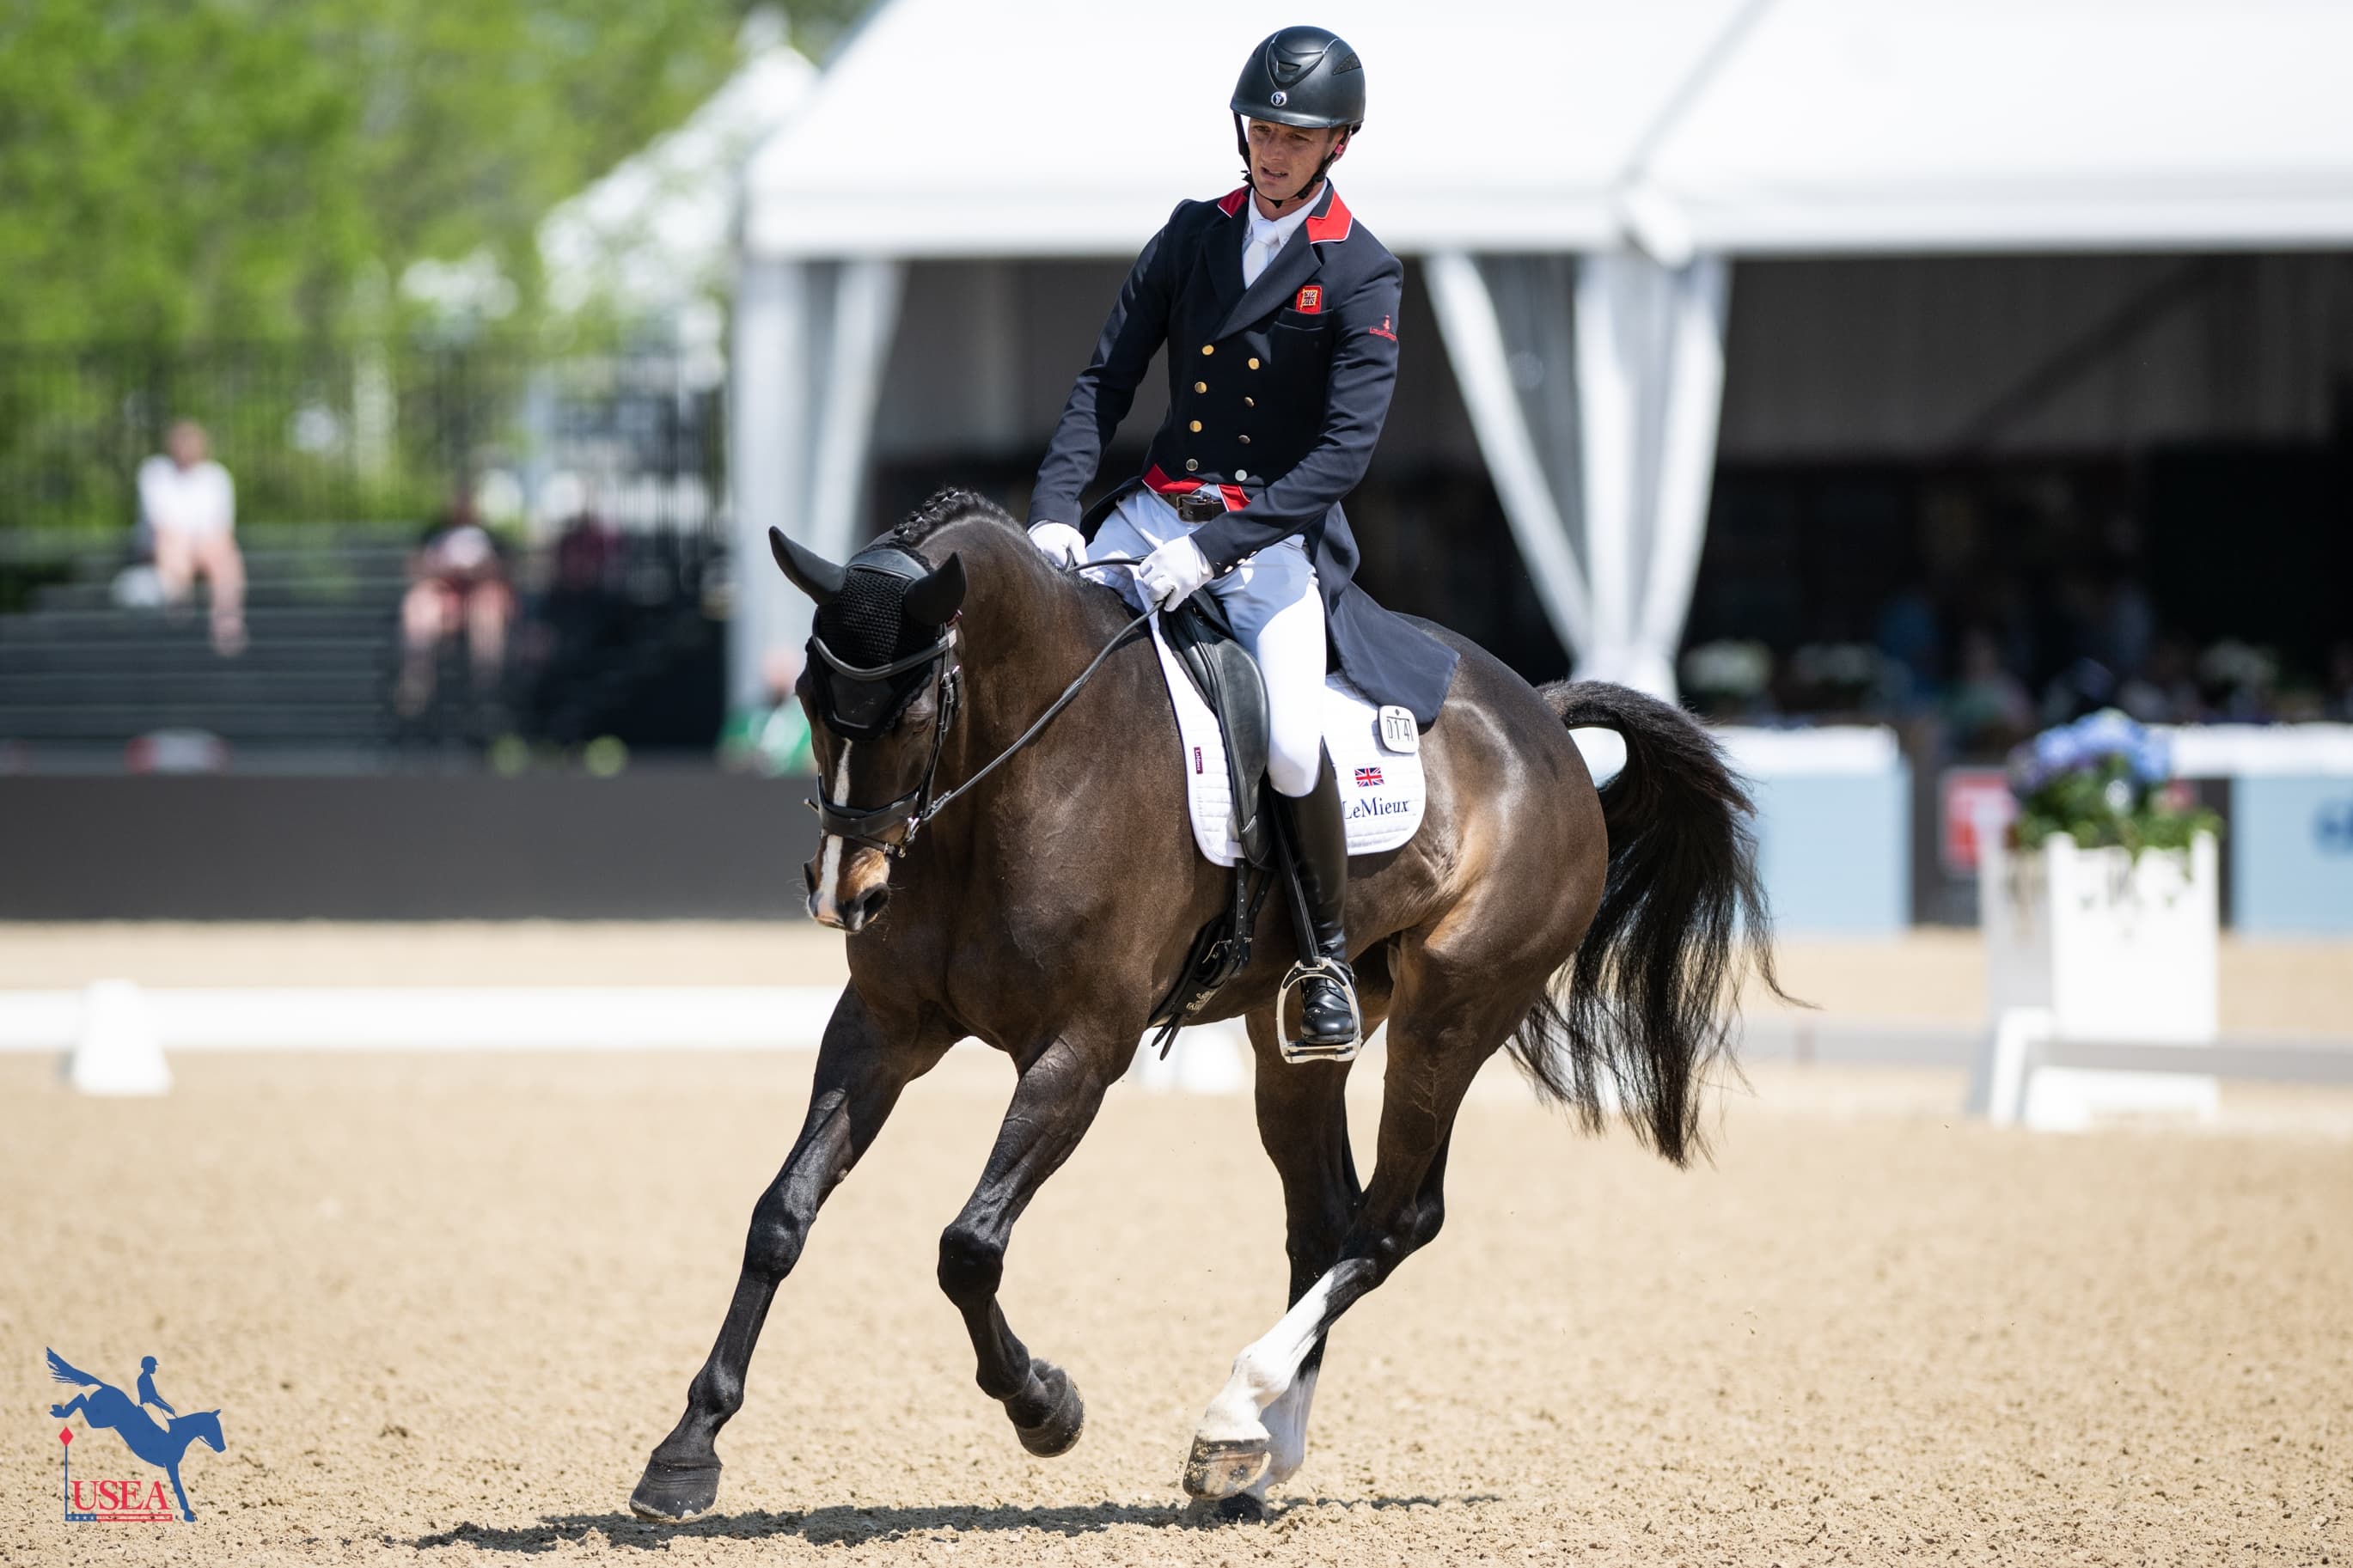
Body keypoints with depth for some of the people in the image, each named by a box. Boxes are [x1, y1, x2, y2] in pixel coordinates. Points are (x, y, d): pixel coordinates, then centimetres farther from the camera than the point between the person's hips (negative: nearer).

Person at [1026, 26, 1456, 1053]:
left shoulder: (1361, 276, -6)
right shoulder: (1193, 234, 8)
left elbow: (1346, 449, -14)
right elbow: (1106, 380, 7)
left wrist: (1216, 545, -24)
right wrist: (1054, 508, -10)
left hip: (1278, 535, -4)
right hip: (1157, 509, 4)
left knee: (1291, 743, -24)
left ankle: (1330, 950, -2)